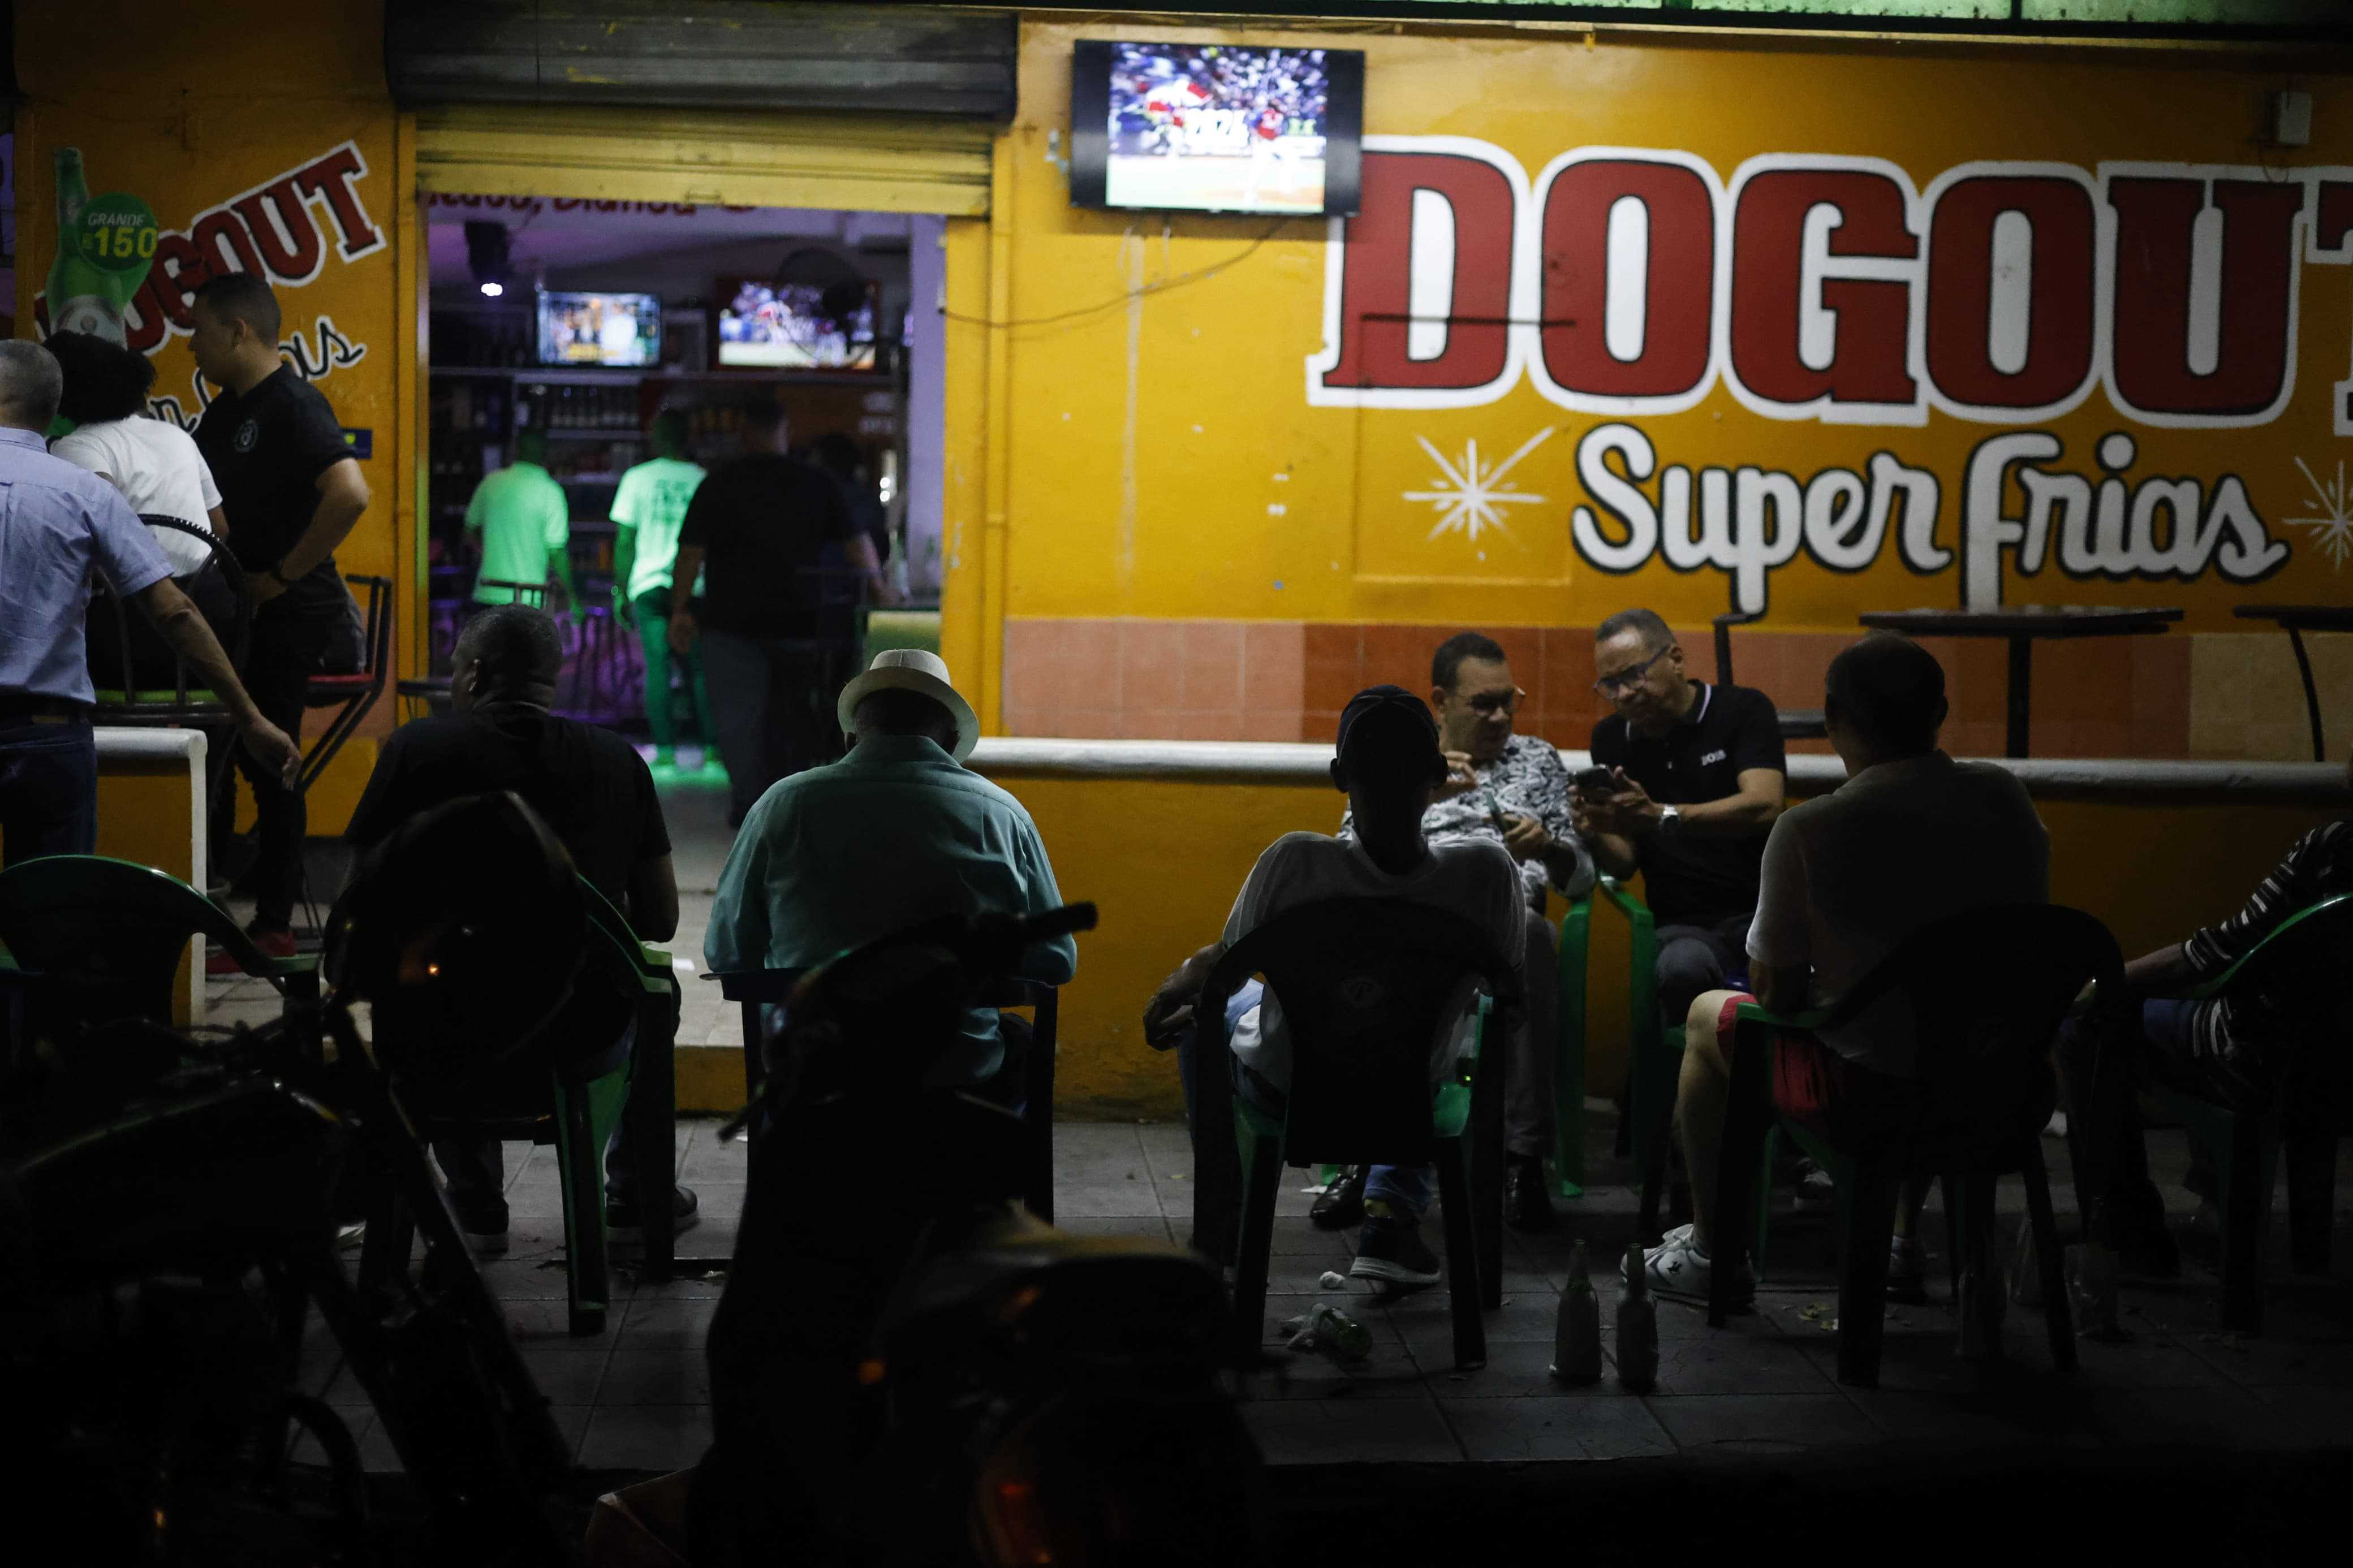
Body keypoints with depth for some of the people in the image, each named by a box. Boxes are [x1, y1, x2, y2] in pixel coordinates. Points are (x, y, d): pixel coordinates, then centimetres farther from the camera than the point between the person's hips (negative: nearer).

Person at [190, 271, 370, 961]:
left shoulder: (294, 406, -15)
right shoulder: (226, 412, 15)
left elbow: (350, 495, -29)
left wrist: (282, 575, -22)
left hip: (287, 618, -9)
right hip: (231, 611, 9)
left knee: (268, 765, -4)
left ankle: (273, 925, 4)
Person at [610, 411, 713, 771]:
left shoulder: (637, 478, 2)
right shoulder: (704, 480, 3)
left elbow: (624, 542, 2)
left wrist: (622, 592, 9)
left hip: (649, 584, -1)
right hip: (695, 587, 1)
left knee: (657, 667, 1)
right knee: (699, 668, 7)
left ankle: (665, 750, -3)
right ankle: (713, 748, 3)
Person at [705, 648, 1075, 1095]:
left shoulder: (784, 805, -4)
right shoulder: (1003, 815, -4)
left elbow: (726, 954, 4)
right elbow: (1057, 963, 4)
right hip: (963, 1078, 0)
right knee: (1019, 1042, 33)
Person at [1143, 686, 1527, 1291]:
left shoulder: (1295, 863, -29)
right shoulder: (1488, 873, -25)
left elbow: (1224, 963, -10)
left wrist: (1168, 996, 13)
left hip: (1289, 1087, -1)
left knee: (1203, 1009, 32)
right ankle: (1391, 1217, 25)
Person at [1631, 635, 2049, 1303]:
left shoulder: (1808, 830, -20)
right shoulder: (2005, 796, -4)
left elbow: (1777, 991, -11)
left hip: (1867, 1087, -5)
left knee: (1708, 1017, 23)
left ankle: (1712, 1253, 34)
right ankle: (1902, 1238, 47)